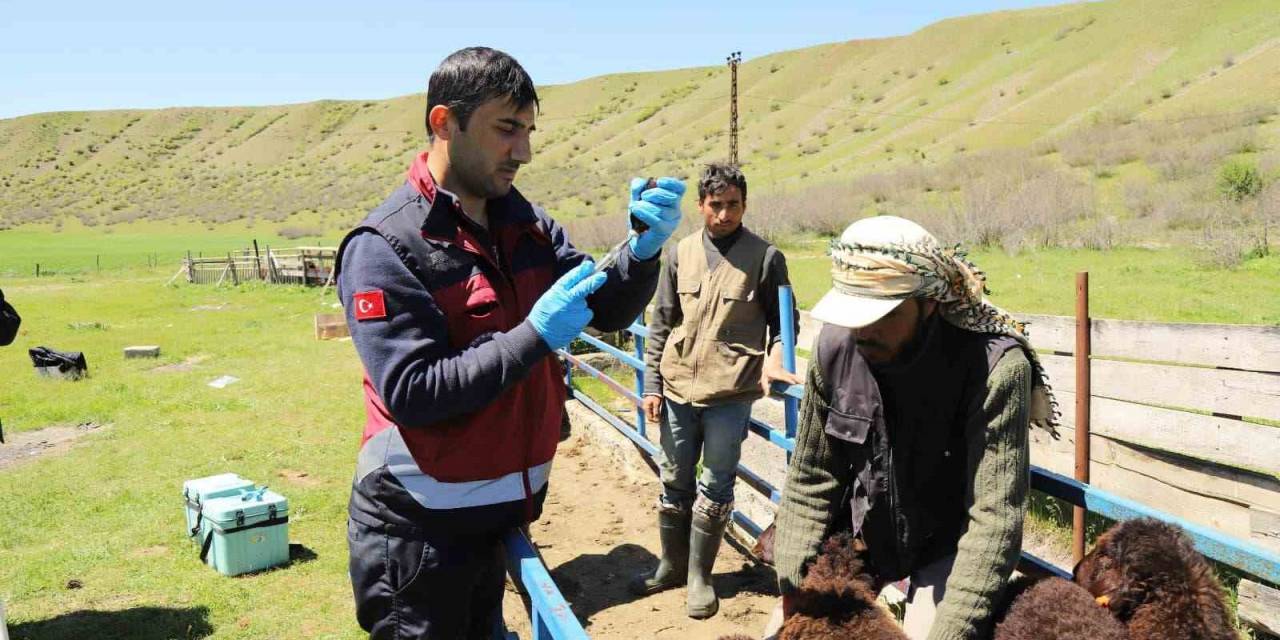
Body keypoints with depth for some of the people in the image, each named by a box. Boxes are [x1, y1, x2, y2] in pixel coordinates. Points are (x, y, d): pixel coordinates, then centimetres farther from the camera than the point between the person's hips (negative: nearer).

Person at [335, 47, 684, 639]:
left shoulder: (525, 225, 2)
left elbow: (608, 311, 2)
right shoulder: (384, 247, -17)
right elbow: (412, 392, -23)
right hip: (416, 530, -6)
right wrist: (536, 335, -26)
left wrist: (644, 249, -18)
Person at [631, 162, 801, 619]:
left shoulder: (765, 257, -4)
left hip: (731, 393, -3)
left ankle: (699, 576, 22)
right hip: (677, 390, 3)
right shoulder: (680, 254, 5)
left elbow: (781, 321, 4)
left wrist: (774, 359, -16)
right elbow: (661, 324, 8)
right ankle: (672, 564, 31)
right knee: (675, 483, 14)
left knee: (715, 487, 6)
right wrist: (652, 384, 5)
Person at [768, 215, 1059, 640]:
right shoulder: (836, 343, -19)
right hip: (858, 526, 4)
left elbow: (995, 519, -30)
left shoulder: (996, 367, -30)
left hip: (945, 542, -3)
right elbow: (809, 481, -9)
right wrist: (793, 596, -11)